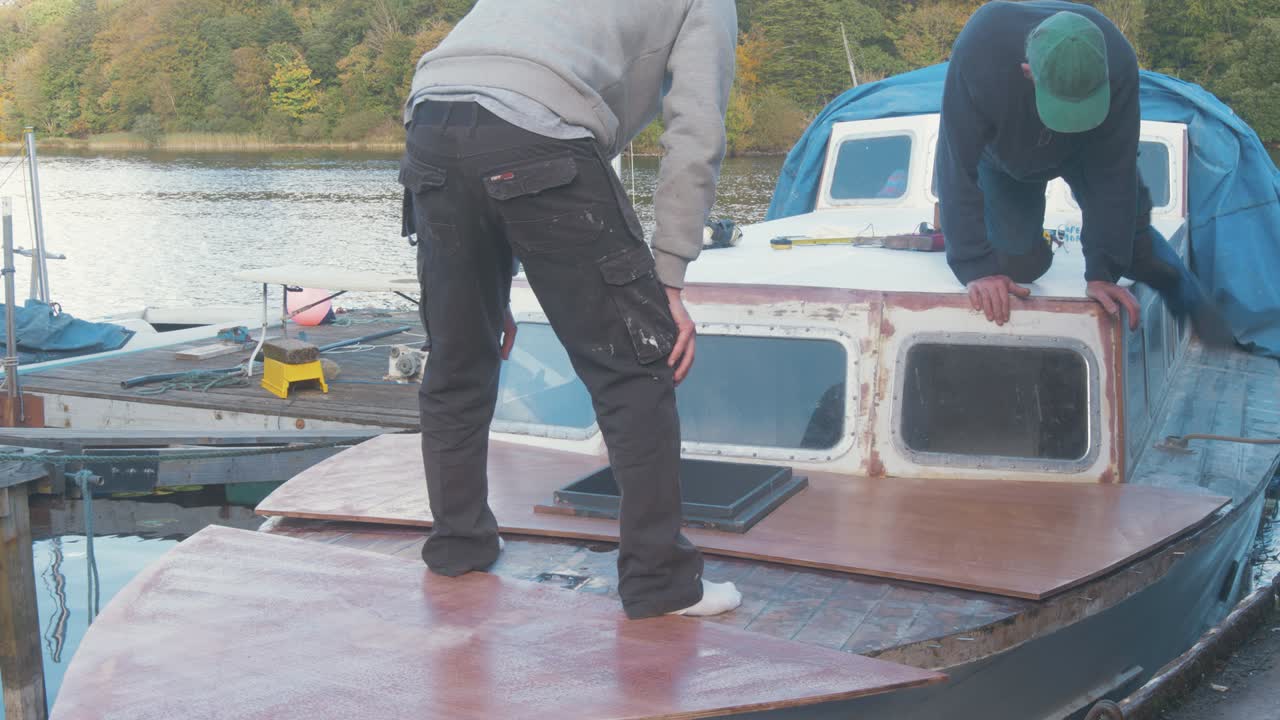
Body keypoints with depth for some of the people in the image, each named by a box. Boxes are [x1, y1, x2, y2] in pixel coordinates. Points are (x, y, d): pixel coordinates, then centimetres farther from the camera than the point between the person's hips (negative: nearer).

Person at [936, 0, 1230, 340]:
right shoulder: (978, 53, -45)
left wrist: (1103, 271, -30)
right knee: (1020, 264, -11)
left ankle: (1192, 304, 25)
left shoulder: (1117, 61, -39)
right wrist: (978, 269, -41)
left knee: (1130, 239, -4)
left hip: (1086, 146, 1)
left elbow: (1113, 171, -31)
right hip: (1003, 149, -1)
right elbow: (957, 169, -39)